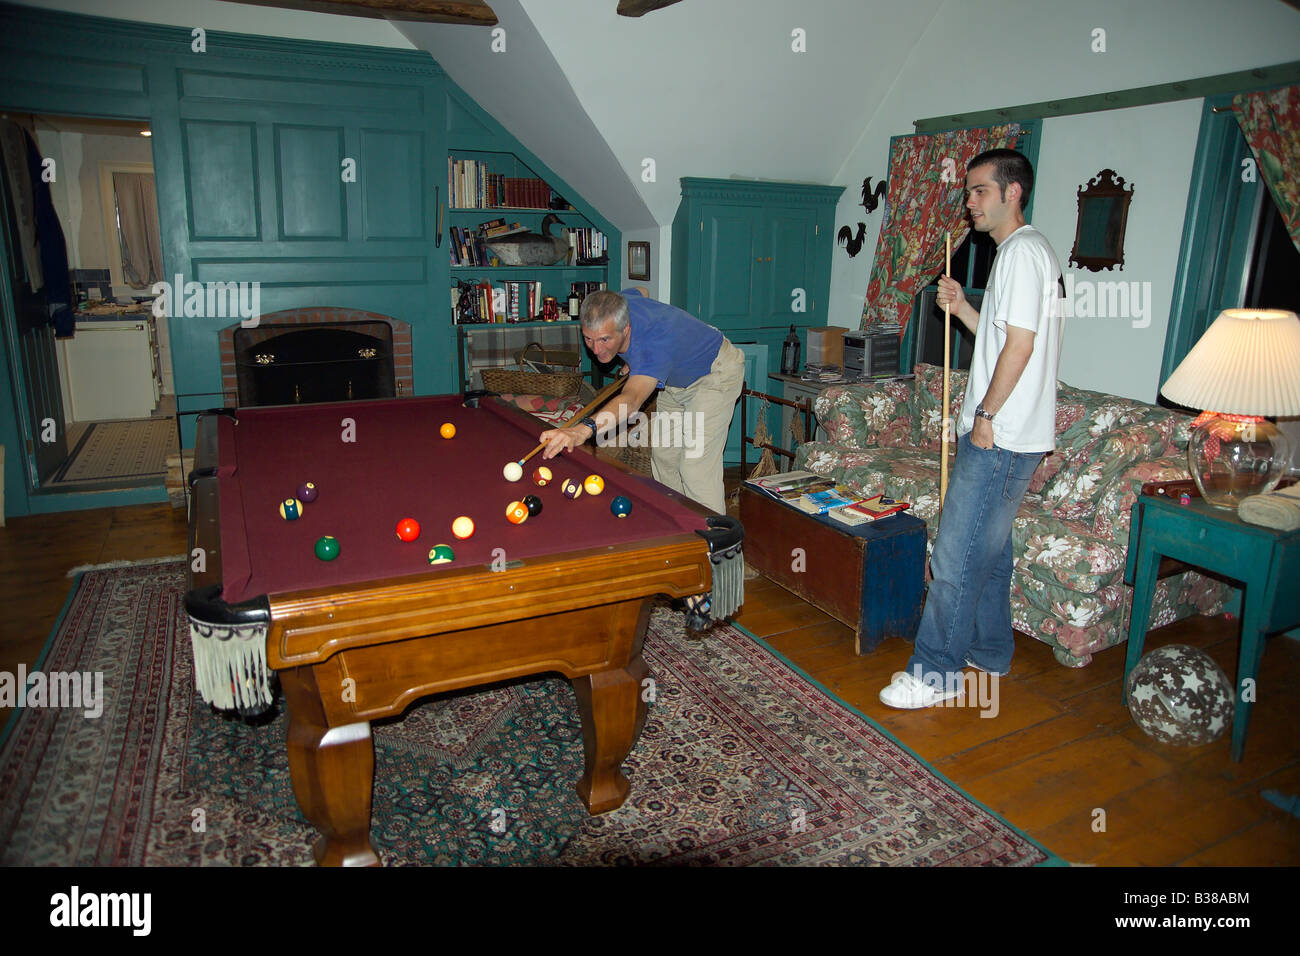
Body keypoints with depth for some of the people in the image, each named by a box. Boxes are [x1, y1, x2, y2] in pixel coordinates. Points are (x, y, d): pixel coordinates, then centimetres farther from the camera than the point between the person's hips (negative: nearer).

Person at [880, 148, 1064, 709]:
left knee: (955, 556, -6)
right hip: (1003, 436, 11)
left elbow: (1019, 347, -20)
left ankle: (935, 673, 3)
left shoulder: (1022, 252, -14)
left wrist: (984, 417, -15)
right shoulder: (1020, 252, 19)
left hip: (1000, 438, -11)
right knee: (988, 548, 18)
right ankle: (990, 651, 31)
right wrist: (963, 309, 9)